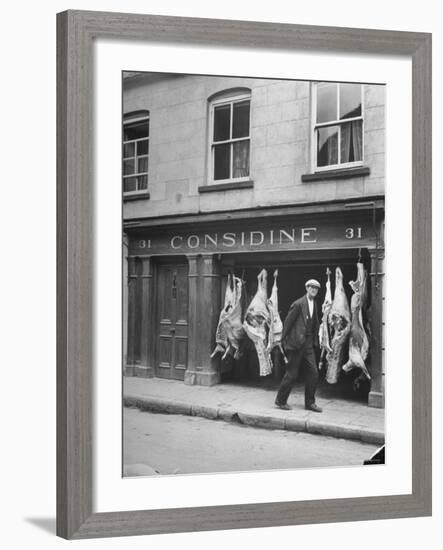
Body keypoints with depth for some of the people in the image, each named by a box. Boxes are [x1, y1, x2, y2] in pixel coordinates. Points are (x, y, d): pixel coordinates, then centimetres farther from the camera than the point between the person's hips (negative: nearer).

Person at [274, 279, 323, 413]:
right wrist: (284, 341, -8)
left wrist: (315, 341, 10)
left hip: (308, 343, 7)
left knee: (313, 373, 4)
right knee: (291, 374, 0)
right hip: (297, 343, -7)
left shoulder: (314, 305, 11)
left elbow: (315, 325, 15)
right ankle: (280, 400, 15)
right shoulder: (298, 304, -11)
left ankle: (310, 403, 15)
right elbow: (287, 322, -9)